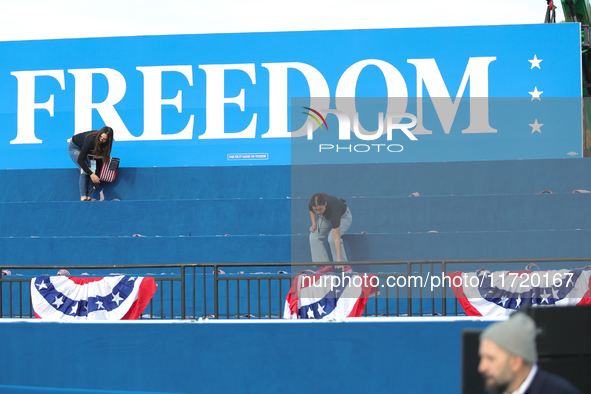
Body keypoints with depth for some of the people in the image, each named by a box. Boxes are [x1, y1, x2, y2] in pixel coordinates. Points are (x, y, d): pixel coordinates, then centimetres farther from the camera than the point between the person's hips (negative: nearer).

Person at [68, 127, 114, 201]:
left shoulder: (104, 142, -25)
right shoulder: (91, 140, -42)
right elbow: (80, 160, -39)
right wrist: (91, 174, -42)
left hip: (86, 149, 6)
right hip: (75, 147, -6)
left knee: (92, 169, -14)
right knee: (84, 169, -24)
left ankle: (88, 197, -15)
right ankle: (83, 197, -25)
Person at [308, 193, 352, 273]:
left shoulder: (333, 209, -45)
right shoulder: (311, 203, -32)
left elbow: (336, 237, -45)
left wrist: (339, 259, -47)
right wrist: (314, 224, -15)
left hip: (343, 217, -6)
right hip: (326, 217, 6)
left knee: (332, 238, -31)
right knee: (314, 236, -14)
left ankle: (345, 266, -18)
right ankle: (327, 266, -10)